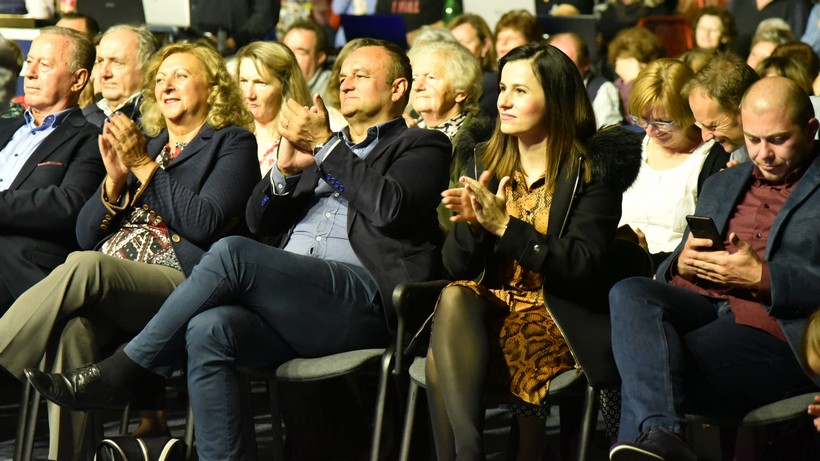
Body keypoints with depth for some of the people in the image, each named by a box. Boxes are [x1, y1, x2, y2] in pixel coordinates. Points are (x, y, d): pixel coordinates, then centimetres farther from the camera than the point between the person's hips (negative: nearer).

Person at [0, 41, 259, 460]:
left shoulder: (233, 144, 12)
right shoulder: (143, 144, 29)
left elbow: (204, 224, -6)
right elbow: (87, 235, 22)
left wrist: (146, 167, -4)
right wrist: (116, 179, 5)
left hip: (179, 281, -4)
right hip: (103, 283, 5)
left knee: (84, 267, -35)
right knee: (73, 324, -33)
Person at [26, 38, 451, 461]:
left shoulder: (421, 147, 15)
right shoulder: (318, 147, 33)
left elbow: (388, 208, -8)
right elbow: (259, 221, 22)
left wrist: (326, 146, -4)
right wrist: (285, 169, 4)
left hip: (361, 300, -6)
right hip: (289, 304, 6)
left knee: (231, 253, -28)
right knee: (207, 330, -28)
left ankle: (113, 374, -21)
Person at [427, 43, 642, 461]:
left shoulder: (591, 172, -1)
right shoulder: (489, 164, 14)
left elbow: (583, 269, -13)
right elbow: (458, 268, 10)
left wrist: (504, 226, -19)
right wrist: (471, 222, -12)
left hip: (558, 322, -5)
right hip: (492, 305, 5)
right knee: (454, 297, -31)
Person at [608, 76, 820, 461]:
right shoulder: (721, 185, 29)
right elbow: (670, 277, 25)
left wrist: (762, 276, -15)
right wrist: (682, 264, 1)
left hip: (774, 328, -6)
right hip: (701, 305, 6)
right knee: (629, 293, -29)